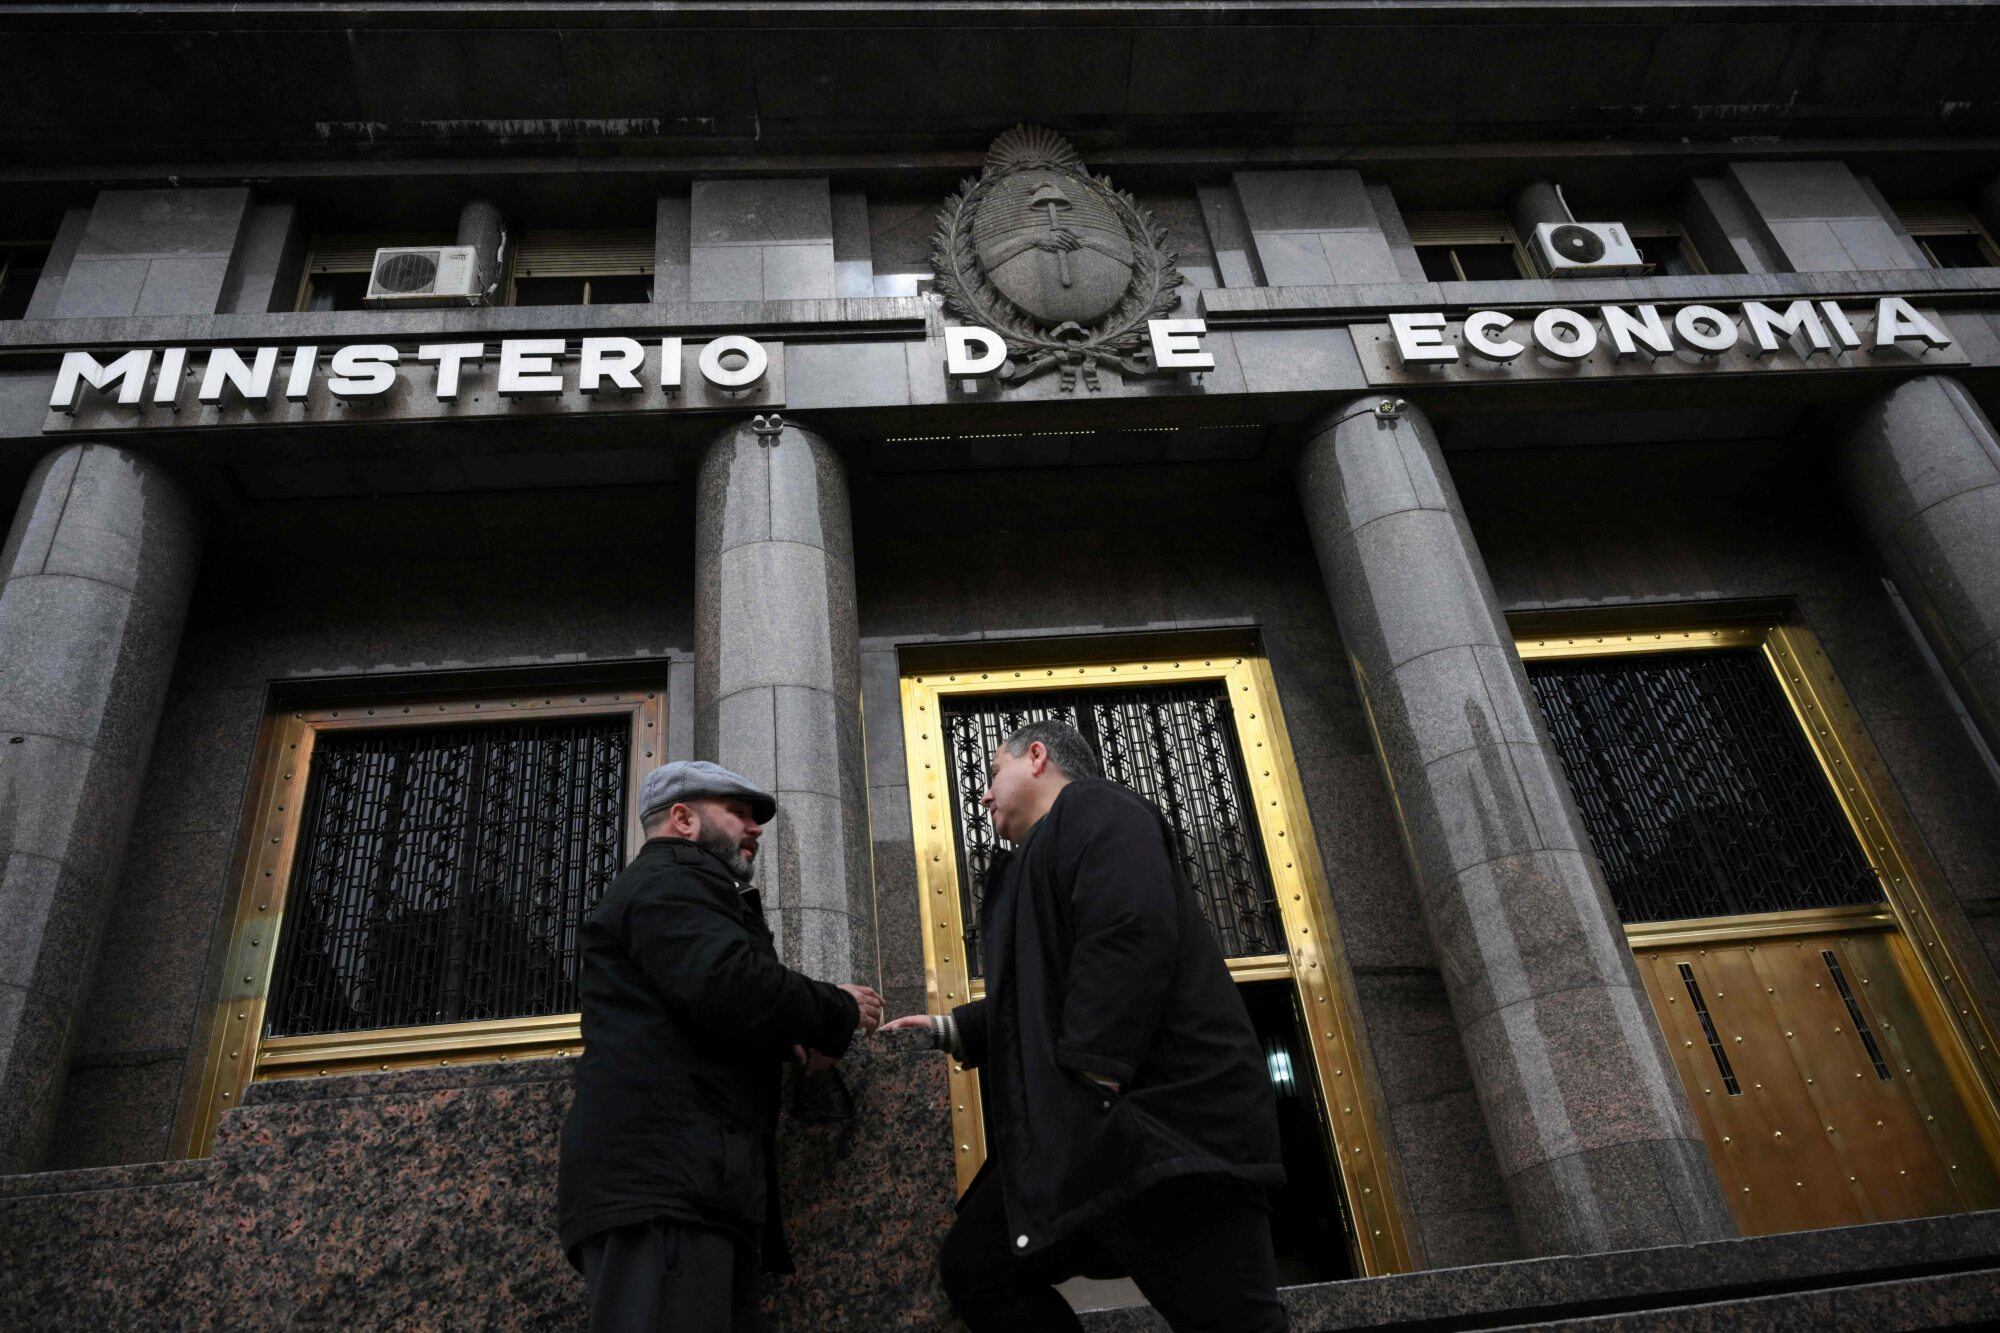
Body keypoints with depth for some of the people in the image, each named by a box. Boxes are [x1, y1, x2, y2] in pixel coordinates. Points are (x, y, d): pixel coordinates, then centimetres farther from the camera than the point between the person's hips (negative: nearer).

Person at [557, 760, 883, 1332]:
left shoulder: (678, 886, 32)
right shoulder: (669, 878, -3)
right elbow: (734, 989, -20)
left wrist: (782, 1041, 11)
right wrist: (841, 1011, -4)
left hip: (695, 1183, 11)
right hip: (666, 1179, -11)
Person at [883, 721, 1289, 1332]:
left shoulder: (1094, 807, -3)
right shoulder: (1045, 852, 27)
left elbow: (1132, 936, -20)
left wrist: (1088, 1082, -24)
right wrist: (951, 1029, 26)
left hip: (1161, 1118, -10)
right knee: (974, 1267, 9)